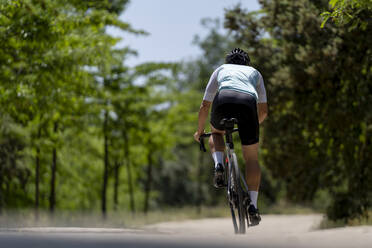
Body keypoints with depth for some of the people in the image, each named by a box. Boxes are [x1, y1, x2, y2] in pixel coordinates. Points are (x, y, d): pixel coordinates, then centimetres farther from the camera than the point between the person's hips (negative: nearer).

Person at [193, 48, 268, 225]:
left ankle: (218, 165, 7)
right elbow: (263, 110, 37)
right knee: (252, 158, 12)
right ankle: (253, 205, 3)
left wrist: (200, 131, 48)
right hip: (248, 102, 0)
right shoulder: (254, 72, 38)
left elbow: (205, 106, 35)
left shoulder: (220, 70, 37)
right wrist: (252, 125, 56)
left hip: (224, 99, 0)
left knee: (216, 133, 34)